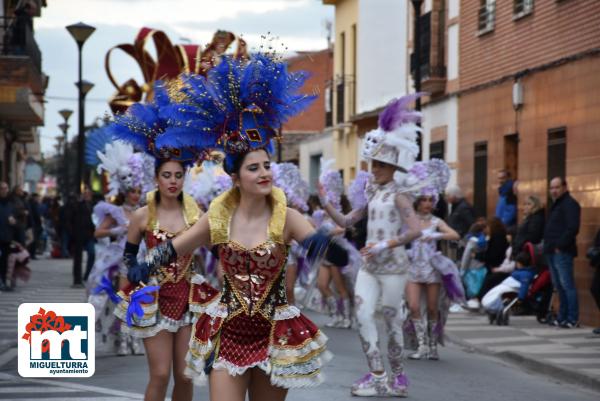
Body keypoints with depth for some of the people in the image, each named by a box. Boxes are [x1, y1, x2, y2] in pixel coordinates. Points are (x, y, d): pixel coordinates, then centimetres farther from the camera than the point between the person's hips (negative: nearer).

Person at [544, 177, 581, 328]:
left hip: (562, 252, -10)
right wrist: (547, 245, 15)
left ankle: (573, 319, -9)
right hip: (552, 252, 10)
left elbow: (572, 228, -19)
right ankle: (562, 317, 15)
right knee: (558, 286, 11)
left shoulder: (570, 204, -8)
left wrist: (560, 245, -19)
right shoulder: (555, 205, 23)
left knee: (567, 285, -10)